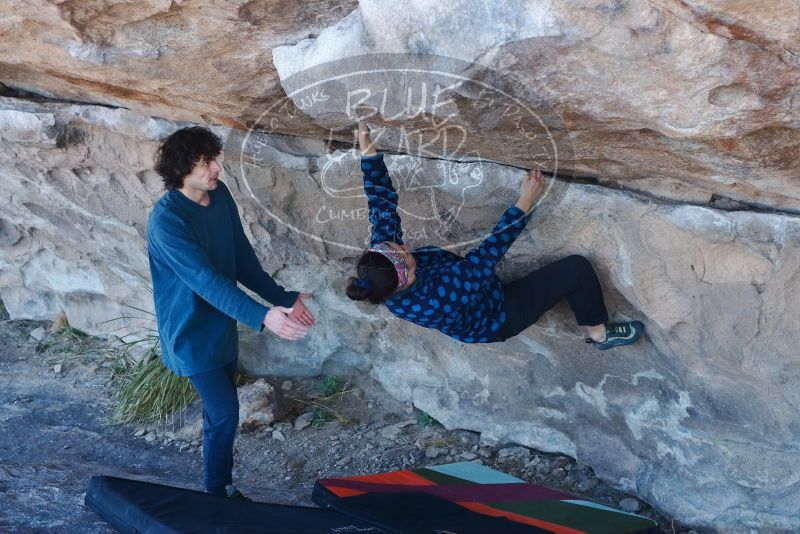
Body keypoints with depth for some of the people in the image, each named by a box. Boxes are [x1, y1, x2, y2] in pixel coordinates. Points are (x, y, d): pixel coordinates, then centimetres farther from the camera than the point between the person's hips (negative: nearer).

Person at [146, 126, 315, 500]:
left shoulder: (220, 195, -3)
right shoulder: (166, 219, -26)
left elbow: (243, 259, 1)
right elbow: (205, 280, -34)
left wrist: (283, 298, -8)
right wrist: (262, 317, -44)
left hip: (221, 324, 7)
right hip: (191, 332, -7)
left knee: (220, 411, 17)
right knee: (225, 413, -3)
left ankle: (223, 487, 34)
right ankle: (217, 494, 18)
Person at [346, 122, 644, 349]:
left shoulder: (380, 271, -24)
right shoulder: (438, 297, -44)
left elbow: (382, 206, -18)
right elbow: (487, 254, -38)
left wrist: (368, 153, -21)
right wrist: (524, 204, -33)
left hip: (479, 297, 7)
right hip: (497, 319, -7)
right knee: (576, 269, -12)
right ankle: (599, 332, 13)